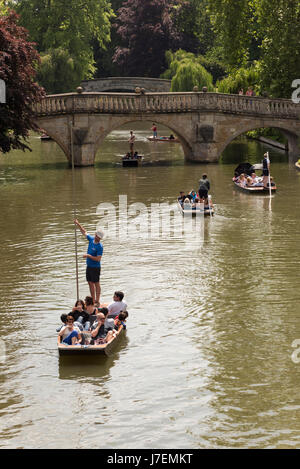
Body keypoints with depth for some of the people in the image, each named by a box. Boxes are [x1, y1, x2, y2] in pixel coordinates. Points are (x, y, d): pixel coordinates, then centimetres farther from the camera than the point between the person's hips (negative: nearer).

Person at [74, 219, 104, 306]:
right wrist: (78, 224, 12)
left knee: (96, 284, -1)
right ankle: (93, 300, 20)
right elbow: (84, 232, 17)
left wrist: (88, 256, -21)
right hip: (89, 266, 8)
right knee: (90, 283, 12)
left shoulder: (100, 246, -18)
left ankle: (97, 301, 5)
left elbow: (98, 259, -22)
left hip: (95, 267, -8)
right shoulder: (91, 239, 2)